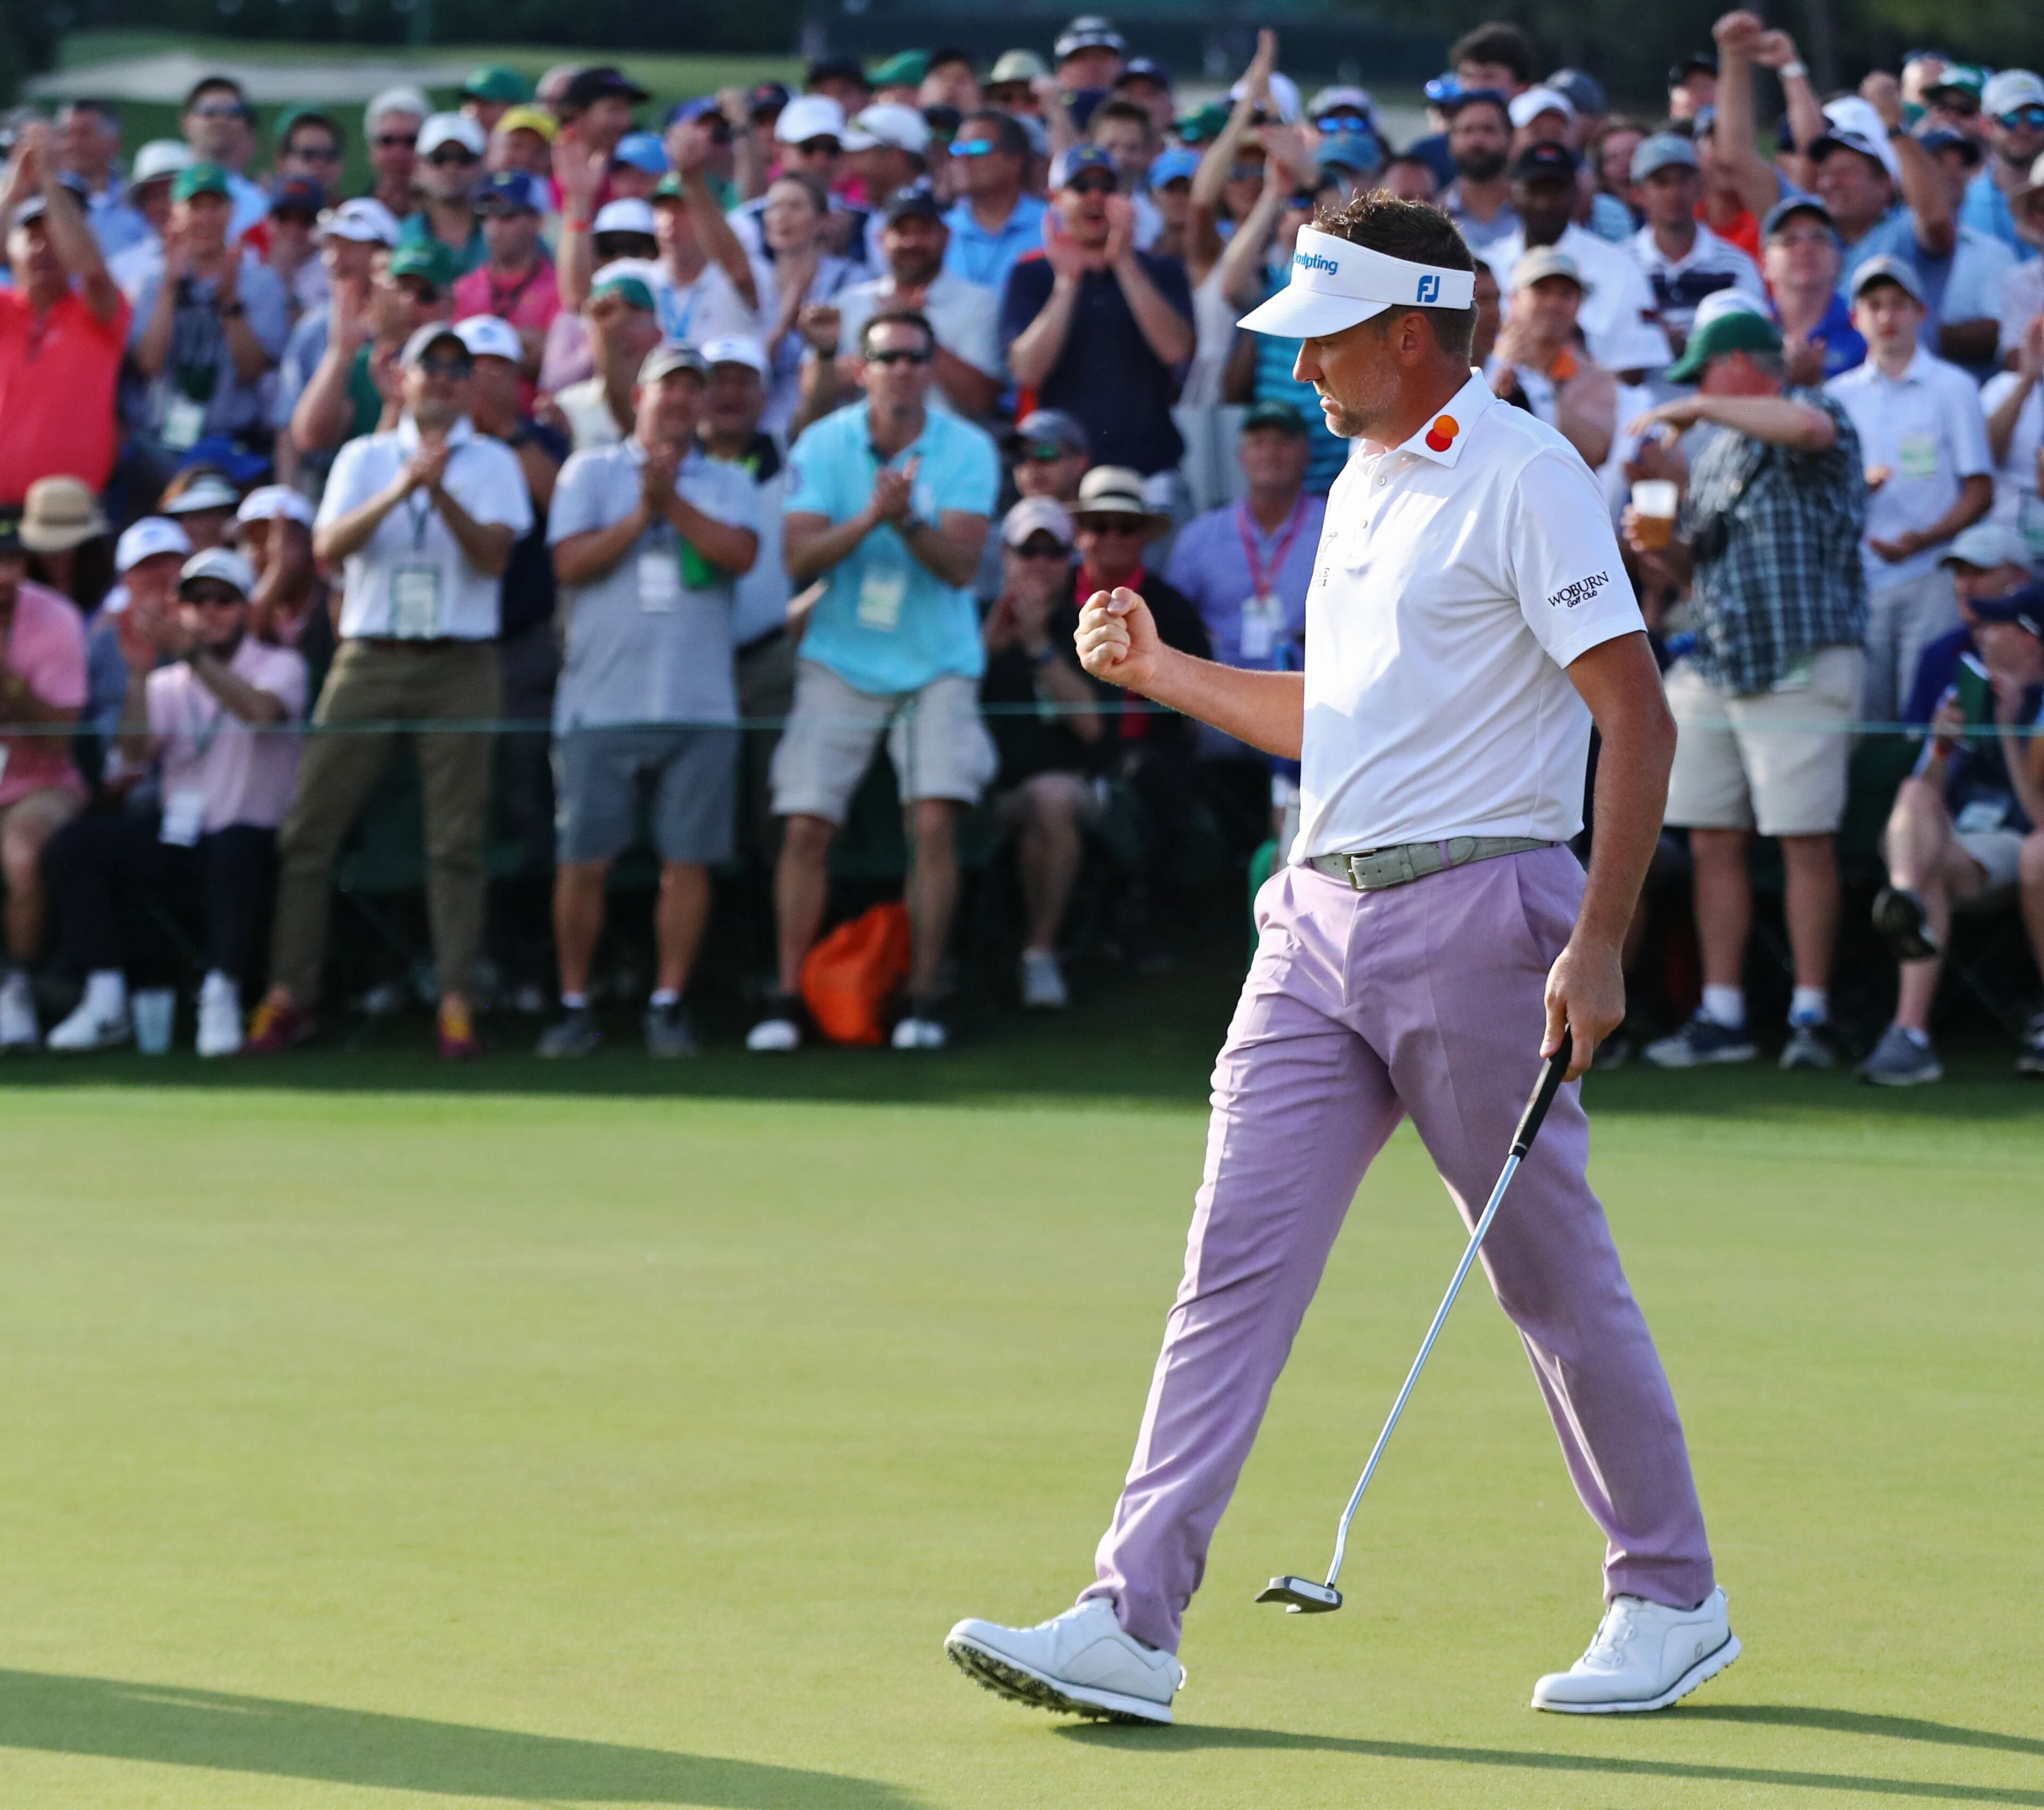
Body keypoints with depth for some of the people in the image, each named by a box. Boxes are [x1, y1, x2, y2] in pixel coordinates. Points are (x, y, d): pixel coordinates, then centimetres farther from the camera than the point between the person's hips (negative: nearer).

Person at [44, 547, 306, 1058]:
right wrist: (138, 675, -17)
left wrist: (194, 655, -33)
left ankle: (221, 999, -33)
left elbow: (262, 710, -21)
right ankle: (105, 1003, -18)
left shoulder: (279, 666, 3)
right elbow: (135, 753, -2)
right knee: (74, 844, -17)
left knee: (234, 849, -40)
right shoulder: (169, 685, 15)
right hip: (176, 838, 5)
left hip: (254, 837, -5)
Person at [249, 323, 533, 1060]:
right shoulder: (363, 458, 12)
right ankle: (287, 996, 2)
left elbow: (494, 556, -6)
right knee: (307, 827, -3)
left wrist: (442, 496, -21)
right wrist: (399, 491, -18)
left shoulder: (493, 464, 8)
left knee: (457, 839, -5)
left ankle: (456, 1002, -3)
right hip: (368, 659, 1)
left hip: (459, 665, -1)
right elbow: (328, 547, -4)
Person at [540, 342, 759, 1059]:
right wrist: (641, 516, -11)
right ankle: (575, 1006, 8)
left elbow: (741, 554, -6)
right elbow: (571, 562, -2)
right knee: (584, 861, -3)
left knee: (689, 860, -3)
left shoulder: (725, 483, 14)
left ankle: (667, 1004, 6)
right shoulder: (591, 472, 11)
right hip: (601, 702, -1)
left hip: (700, 707, 1)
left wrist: (672, 502, -12)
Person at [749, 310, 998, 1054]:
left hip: (937, 664, -1)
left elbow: (961, 565, -14)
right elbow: (800, 559, -12)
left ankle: (924, 997, -3)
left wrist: (908, 523, -32)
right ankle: (786, 999, 3)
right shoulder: (822, 446, -4)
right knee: (806, 826, -6)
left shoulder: (967, 450, -6)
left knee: (934, 820, -13)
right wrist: (870, 518, -28)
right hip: (841, 661, 1)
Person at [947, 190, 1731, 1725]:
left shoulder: (1523, 477, -9)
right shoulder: (1362, 487, 17)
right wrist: (1162, 671, 18)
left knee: (1558, 1278, 2)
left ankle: (1673, 1601, 19)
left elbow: (1638, 718, -14)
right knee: (1236, 1259, -3)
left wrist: (1599, 949, -20)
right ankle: (1132, 1624, -8)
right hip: (1323, 915, 8)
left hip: (1477, 912, -8)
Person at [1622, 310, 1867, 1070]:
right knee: (1713, 841, 3)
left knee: (1805, 838, -7)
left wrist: (1694, 410, -20)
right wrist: (1658, 555, 2)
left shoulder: (1815, 413, -2)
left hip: (1800, 661, -8)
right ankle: (1721, 1016, 6)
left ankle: (1810, 1015, -3)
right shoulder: (1715, 451, 21)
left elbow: (1809, 427, -30)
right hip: (1713, 662, 8)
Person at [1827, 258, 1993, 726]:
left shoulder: (1953, 388, 6)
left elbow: (1980, 492, 1)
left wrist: (1923, 539, -15)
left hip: (1930, 577, -3)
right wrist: (1859, 485, -10)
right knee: (1863, 720, -1)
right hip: (1857, 578, 3)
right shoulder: (1840, 396, 15)